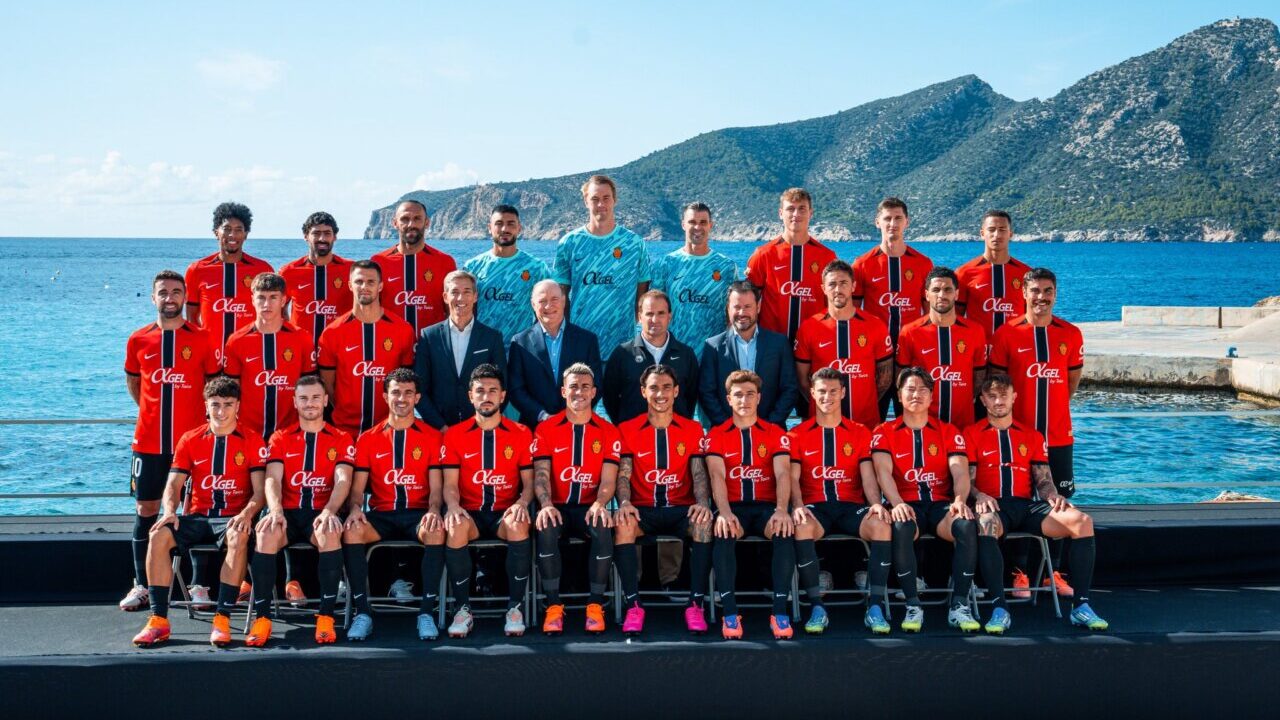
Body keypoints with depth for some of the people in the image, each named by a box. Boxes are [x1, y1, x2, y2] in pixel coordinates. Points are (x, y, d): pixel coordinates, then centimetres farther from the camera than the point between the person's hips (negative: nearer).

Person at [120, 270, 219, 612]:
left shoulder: (201, 339, 0)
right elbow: (132, 381, 19)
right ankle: (141, 585, 15)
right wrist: (153, 410, 13)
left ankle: (197, 584, 10)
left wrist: (206, 418, 3)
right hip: (148, 440, 2)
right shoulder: (138, 340, 5)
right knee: (145, 510, 6)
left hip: (191, 439, -2)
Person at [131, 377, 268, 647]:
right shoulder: (190, 440, 11)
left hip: (233, 519, -3)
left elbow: (259, 491, -3)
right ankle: (158, 620, -23)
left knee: (239, 538, -37)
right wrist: (170, 511, -15)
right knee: (159, 535, -26)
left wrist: (246, 514, -24)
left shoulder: (252, 442, 3)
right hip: (197, 517, 3)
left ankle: (222, 619, -35)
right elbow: (174, 484, 6)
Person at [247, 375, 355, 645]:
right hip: (289, 512, 1)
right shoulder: (280, 438, 12)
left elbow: (343, 480, -7)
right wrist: (276, 510, -23)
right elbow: (272, 479, -2)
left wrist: (329, 511, -27)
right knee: (266, 532, -33)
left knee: (330, 533, -36)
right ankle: (262, 617, -26)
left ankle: (326, 617, -30)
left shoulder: (341, 440, 8)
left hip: (322, 513, -1)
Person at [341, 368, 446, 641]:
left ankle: (427, 612, -26)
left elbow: (436, 487, 1)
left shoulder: (432, 437, 7)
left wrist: (434, 511, -21)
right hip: (381, 514, 1)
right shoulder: (368, 439, 11)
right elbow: (357, 488, 6)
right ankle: (362, 612, -22)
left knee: (436, 531, -35)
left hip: (418, 513, -1)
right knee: (352, 530, -30)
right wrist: (355, 509, -17)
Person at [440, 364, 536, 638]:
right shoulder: (454, 435, 7)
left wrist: (522, 503, -17)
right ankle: (463, 610, -21)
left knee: (519, 525, -35)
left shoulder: (521, 434, 7)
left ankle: (515, 607, -20)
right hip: (470, 513, 0)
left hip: (505, 512, 0)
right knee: (455, 527, -35)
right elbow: (450, 484, 2)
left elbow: (529, 482, 5)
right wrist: (454, 506, -20)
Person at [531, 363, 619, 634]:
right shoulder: (546, 428, 5)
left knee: (603, 528, -33)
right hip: (557, 508, 0)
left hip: (589, 508, 0)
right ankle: (553, 605, -21)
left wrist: (599, 505, -24)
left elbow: (608, 478, -3)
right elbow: (541, 474, -4)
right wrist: (546, 505, -25)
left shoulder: (608, 432, 6)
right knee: (545, 528, -34)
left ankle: (595, 604, -20)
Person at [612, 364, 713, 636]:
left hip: (682, 509, 0)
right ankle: (633, 606, -26)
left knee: (704, 521, -33)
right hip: (643, 510, 0)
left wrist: (703, 502, -21)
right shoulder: (627, 430, 7)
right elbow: (623, 474, -2)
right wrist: (624, 503, -24)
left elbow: (699, 472, 0)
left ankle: (696, 605, -25)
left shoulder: (692, 429, 9)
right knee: (622, 524, -34)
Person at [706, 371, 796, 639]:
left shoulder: (776, 434, 9)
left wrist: (782, 510, -25)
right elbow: (717, 476, -8)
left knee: (784, 531, -34)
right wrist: (724, 513, -27)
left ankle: (780, 611, -28)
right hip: (733, 507, 0)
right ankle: (729, 613, -30)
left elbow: (783, 473, -5)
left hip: (766, 506, 1)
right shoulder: (716, 435, 7)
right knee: (723, 533, -35)